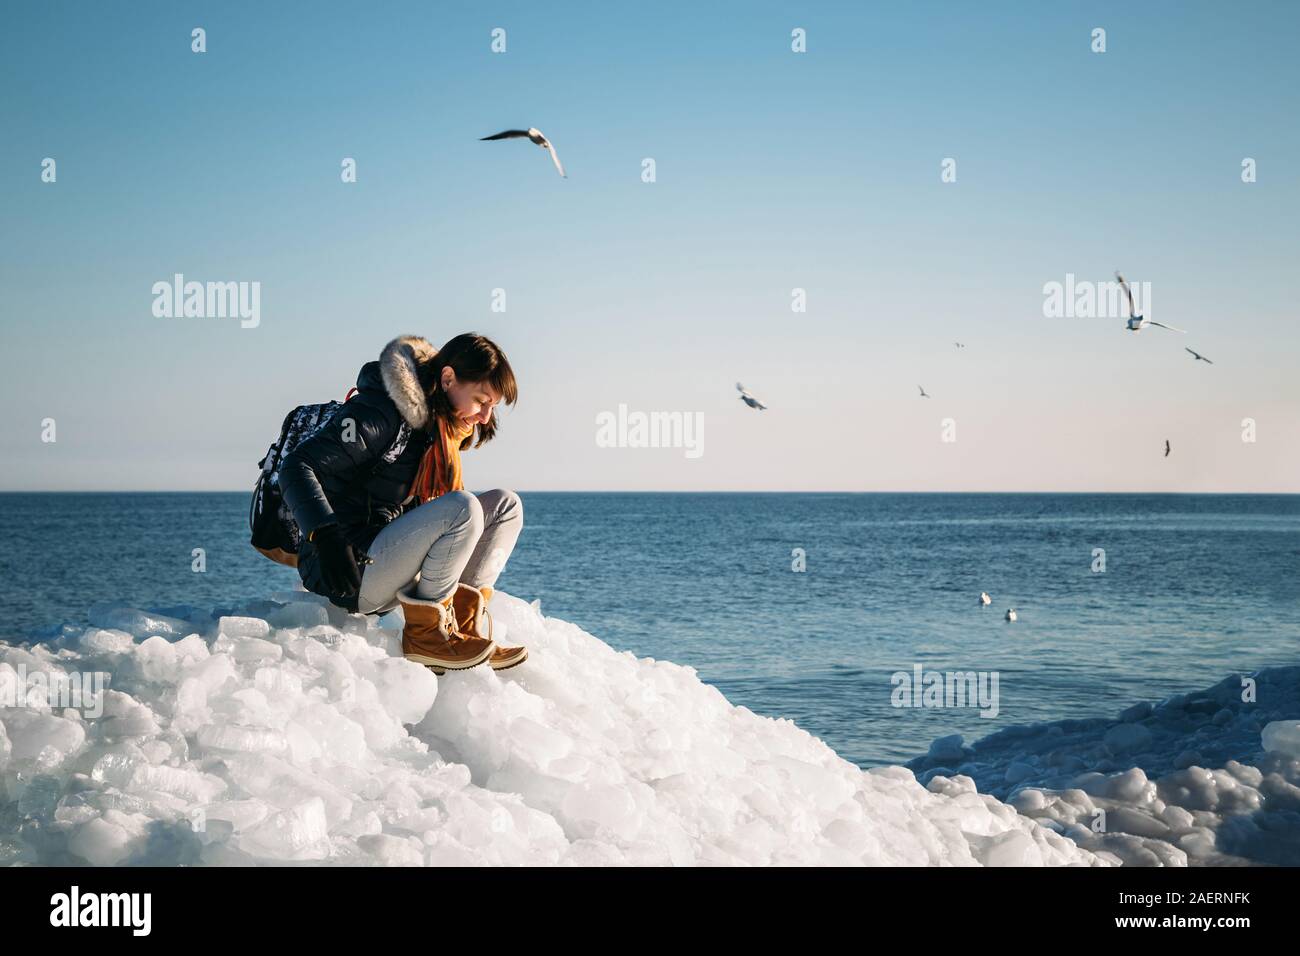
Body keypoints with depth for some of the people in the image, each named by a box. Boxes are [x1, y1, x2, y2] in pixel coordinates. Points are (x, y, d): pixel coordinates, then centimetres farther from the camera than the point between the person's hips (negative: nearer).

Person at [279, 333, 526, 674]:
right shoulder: (382, 412, -16)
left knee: (505, 505, 6)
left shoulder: (438, 425, 12)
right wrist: (327, 538, -36)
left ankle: (466, 628, -4)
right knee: (463, 508, -27)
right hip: (352, 572, -9)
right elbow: (298, 466, -23)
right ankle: (426, 634, -13)